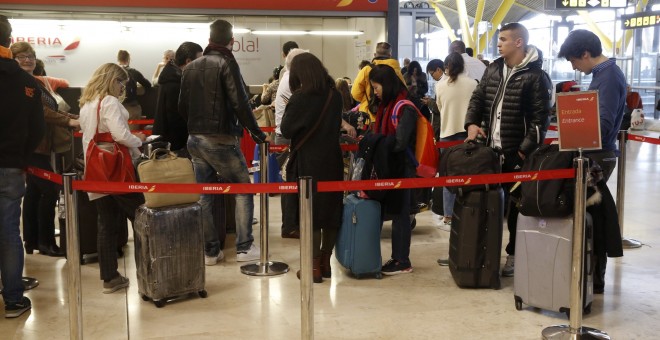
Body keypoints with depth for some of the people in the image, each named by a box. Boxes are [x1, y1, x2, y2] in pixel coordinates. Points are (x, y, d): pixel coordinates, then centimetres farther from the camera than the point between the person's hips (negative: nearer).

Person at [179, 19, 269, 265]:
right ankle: (244, 247, 7)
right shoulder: (226, 63, -10)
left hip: (195, 140, 6)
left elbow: (182, 107, 12)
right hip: (221, 140, -6)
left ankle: (210, 251, 16)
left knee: (204, 196, 10)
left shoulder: (191, 67, 10)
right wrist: (258, 134, -8)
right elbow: (240, 104, -17)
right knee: (243, 189, 7)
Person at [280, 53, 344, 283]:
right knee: (331, 209, 12)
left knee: (310, 211, 3)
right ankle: (326, 262, 20)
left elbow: (286, 130, -7)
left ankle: (314, 266, 7)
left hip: (308, 161, -5)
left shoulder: (300, 98, -13)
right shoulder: (335, 95, 2)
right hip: (332, 159, 5)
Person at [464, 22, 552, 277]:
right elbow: (478, 98, 14)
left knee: (516, 205, 4)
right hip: (490, 148, 6)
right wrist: (472, 123, -4)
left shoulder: (535, 76, -9)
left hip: (517, 153, -6)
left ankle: (515, 253, 17)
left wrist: (526, 149, -17)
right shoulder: (493, 69, 11)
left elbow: (541, 117, -12)